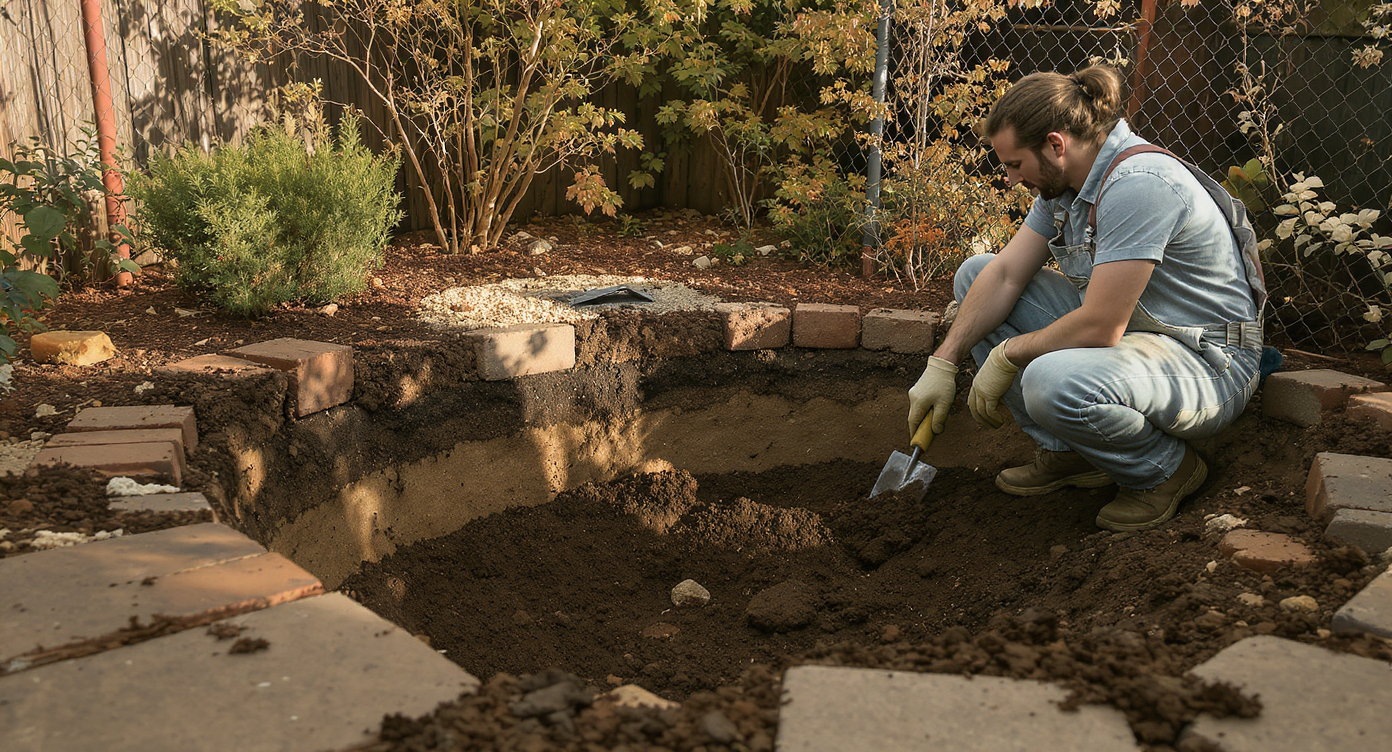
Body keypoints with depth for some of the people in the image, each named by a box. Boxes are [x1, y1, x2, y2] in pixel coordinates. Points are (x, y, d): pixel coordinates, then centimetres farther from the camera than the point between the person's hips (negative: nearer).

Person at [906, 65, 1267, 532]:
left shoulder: (1138, 185, -27)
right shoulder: (1064, 179, 1)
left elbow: (1099, 328, -30)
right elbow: (1006, 273, 1)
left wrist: (1008, 354, -15)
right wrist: (943, 362, -6)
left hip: (1205, 363, -9)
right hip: (1128, 331, 9)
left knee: (1054, 382, -39)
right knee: (975, 274, 6)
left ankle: (1166, 468, -5)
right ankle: (1067, 451, 7)